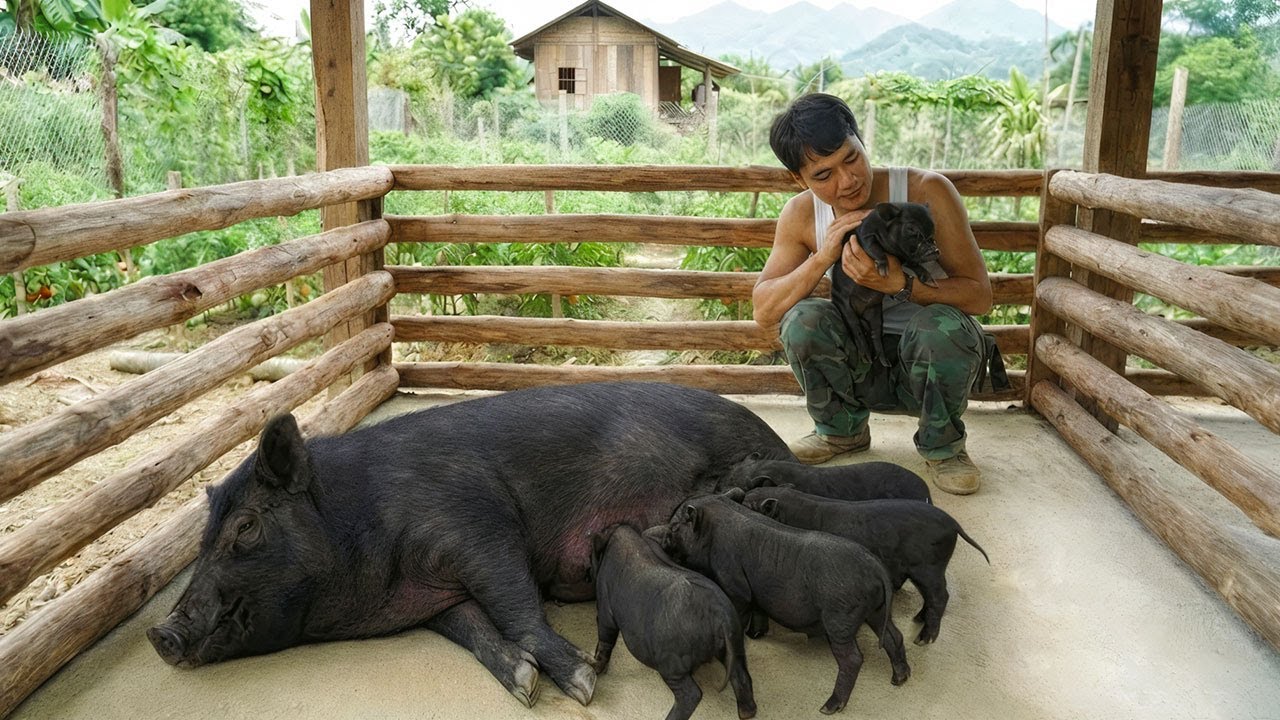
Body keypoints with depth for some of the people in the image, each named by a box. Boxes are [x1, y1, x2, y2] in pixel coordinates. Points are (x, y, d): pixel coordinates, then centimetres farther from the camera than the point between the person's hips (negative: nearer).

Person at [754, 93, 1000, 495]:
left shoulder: (927, 192, -18)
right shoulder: (801, 216, -8)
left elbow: (980, 296, -18)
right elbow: (763, 312, -13)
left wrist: (899, 284, -35)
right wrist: (822, 257, -29)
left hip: (932, 360, -2)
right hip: (862, 366, 3)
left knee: (940, 325, -36)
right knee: (802, 319, -25)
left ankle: (942, 447, -6)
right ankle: (842, 430, 3)